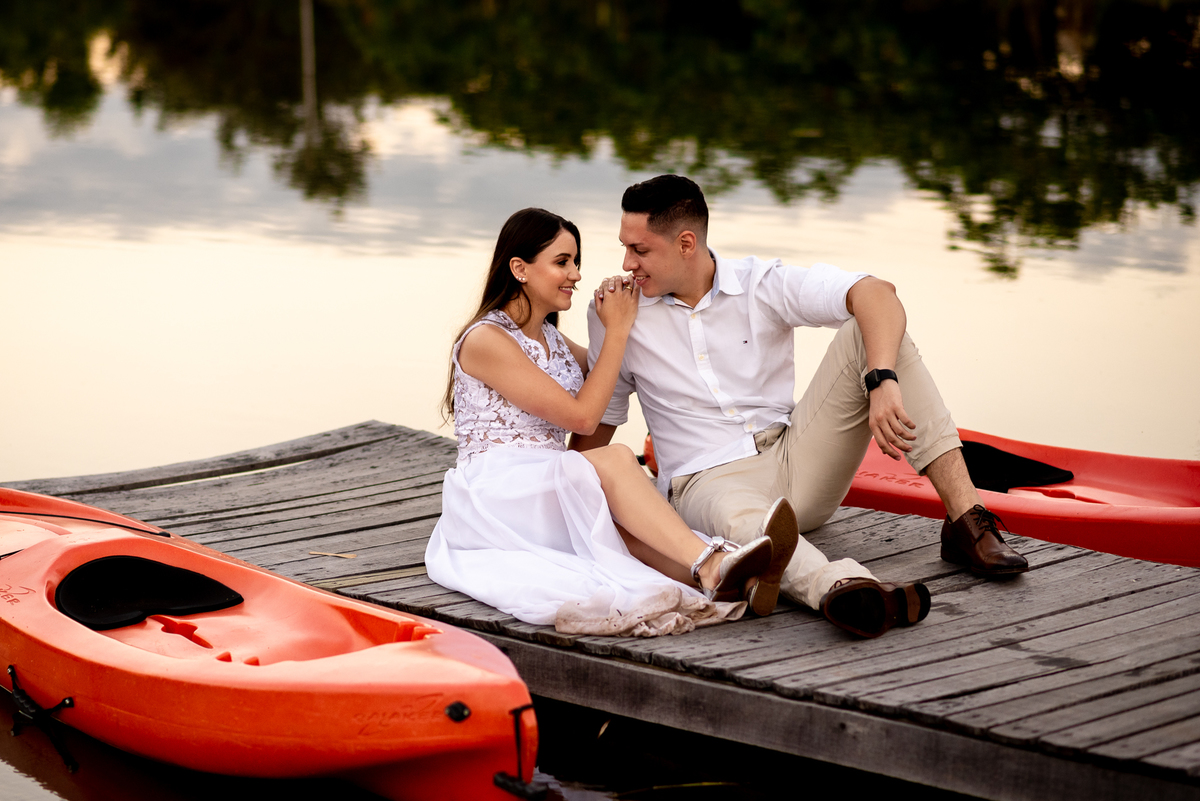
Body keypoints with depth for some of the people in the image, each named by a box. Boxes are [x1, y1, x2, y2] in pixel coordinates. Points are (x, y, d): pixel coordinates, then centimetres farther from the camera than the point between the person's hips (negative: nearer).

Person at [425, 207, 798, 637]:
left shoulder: (552, 340, 20)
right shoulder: (485, 340, -9)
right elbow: (582, 416, -11)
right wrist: (617, 330, -4)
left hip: (552, 496, 7)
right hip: (492, 496, -7)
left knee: (620, 518, -30)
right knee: (613, 461, -33)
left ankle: (728, 579, -59)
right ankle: (711, 565, -51)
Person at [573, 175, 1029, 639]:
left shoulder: (762, 284, -1)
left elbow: (876, 294, -17)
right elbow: (597, 424, 13)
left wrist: (883, 383, -35)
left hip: (796, 463, 2)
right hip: (709, 482, -2)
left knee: (868, 330, -17)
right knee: (740, 521, -42)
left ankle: (965, 520, -26)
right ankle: (843, 590, -75)